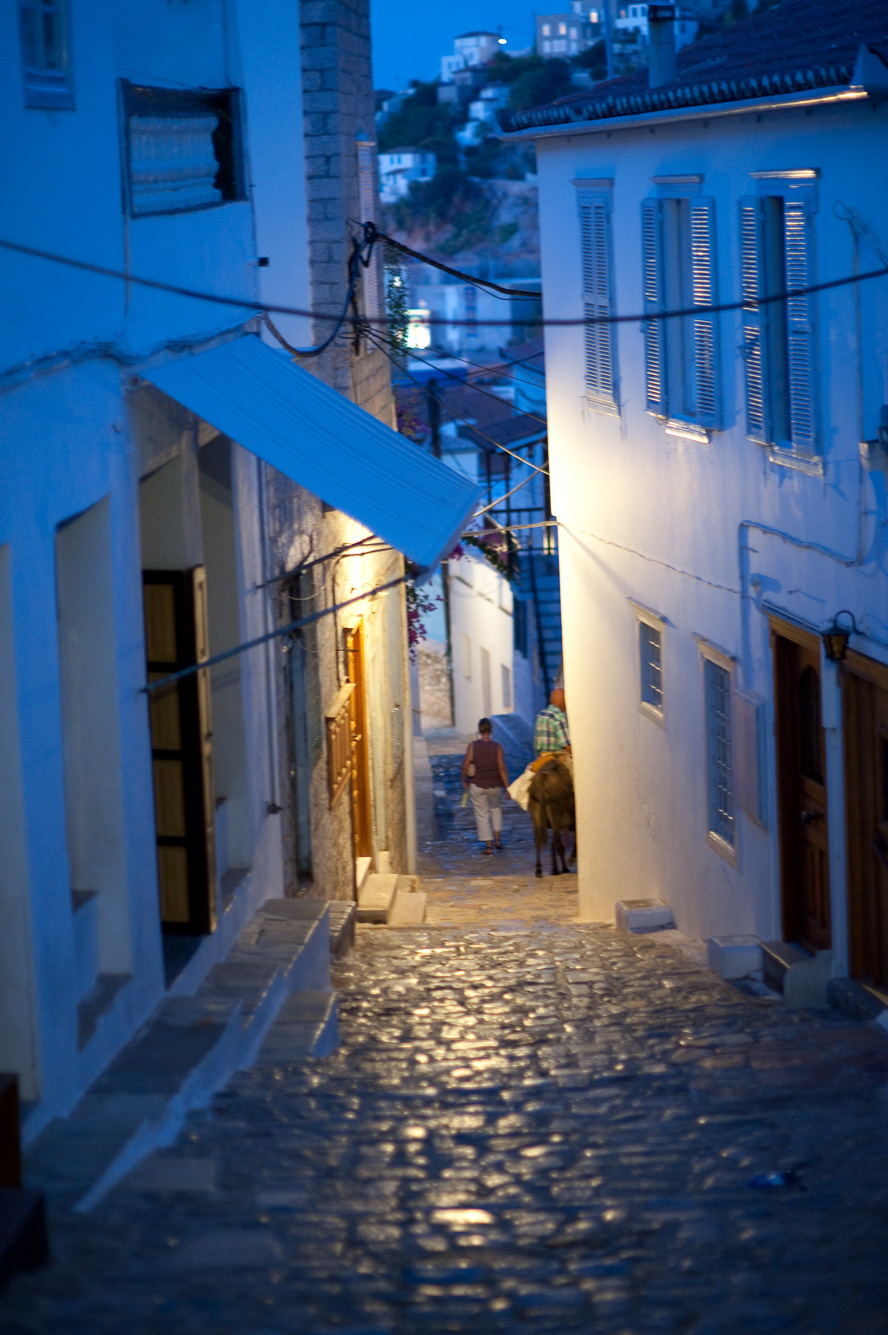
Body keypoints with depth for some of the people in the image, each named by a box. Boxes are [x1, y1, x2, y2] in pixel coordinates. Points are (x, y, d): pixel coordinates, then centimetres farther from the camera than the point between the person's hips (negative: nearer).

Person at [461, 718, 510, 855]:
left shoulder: (472, 746, -8)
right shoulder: (497, 747, -8)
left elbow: (466, 765, -7)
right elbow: (502, 768, -10)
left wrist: (464, 780, 11)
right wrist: (507, 787, -5)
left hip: (477, 785, -1)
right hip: (495, 785, 1)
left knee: (481, 814, 8)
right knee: (495, 808, 26)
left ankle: (488, 845, 4)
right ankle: (497, 838, 21)